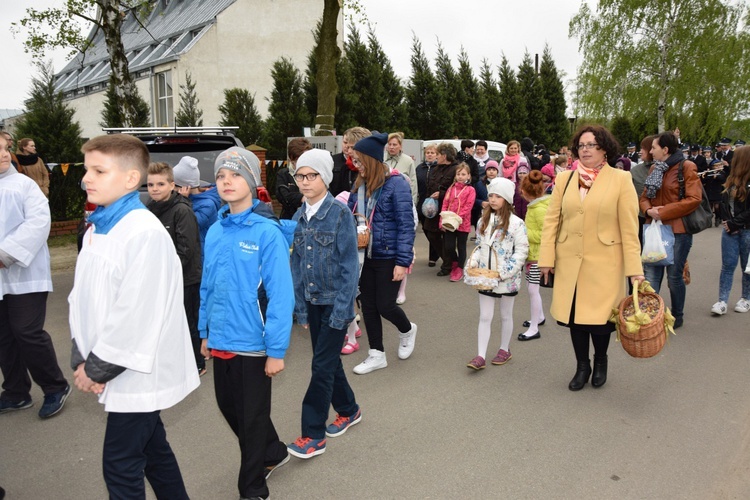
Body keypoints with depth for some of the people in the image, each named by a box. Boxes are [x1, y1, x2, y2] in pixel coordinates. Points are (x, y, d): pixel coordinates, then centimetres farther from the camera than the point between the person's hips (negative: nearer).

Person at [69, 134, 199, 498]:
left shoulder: (146, 233, -21)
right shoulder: (96, 228, 8)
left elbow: (135, 315, -23)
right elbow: (82, 298, 10)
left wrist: (98, 368, -14)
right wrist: (81, 358, 0)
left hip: (135, 373, -8)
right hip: (123, 370, 8)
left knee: (121, 464, 3)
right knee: (151, 449, 21)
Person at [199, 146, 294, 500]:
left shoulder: (267, 232, -16)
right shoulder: (215, 232, 3)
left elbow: (280, 294, -18)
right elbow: (207, 286, 11)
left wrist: (277, 350, -18)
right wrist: (205, 332, 14)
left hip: (253, 343, -6)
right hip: (220, 341, 6)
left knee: (252, 417, 9)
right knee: (229, 407, 20)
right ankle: (274, 454, 45)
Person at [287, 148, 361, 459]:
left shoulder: (340, 214, -12)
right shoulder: (299, 217, 5)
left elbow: (350, 266, -14)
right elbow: (296, 264, 8)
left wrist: (342, 309, -17)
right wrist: (300, 306, 6)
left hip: (335, 302, -6)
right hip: (312, 302, 6)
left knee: (322, 364, -2)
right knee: (328, 360, 15)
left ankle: (313, 435, 8)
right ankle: (348, 410, 36)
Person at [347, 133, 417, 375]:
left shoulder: (396, 183, -14)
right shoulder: (360, 185, 5)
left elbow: (406, 225, -16)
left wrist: (403, 261, -19)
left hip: (388, 257, -6)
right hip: (366, 255, 6)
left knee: (385, 305, 2)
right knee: (368, 305, 10)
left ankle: (408, 330, 36)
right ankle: (376, 355, 26)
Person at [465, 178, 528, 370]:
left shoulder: (515, 223, -11)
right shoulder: (483, 221, 6)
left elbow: (522, 251, -12)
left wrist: (504, 271, -18)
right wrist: (473, 263, -4)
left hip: (507, 279, -4)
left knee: (505, 315, 14)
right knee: (484, 317, 4)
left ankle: (505, 350, 30)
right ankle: (480, 356, 5)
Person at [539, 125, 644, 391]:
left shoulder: (620, 180, -2)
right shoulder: (564, 179, 6)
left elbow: (629, 227, -5)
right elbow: (551, 221, 4)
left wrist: (635, 268, -9)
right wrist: (546, 259, -2)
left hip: (604, 264, -2)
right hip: (569, 262, 2)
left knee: (599, 317, 5)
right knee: (574, 315, 9)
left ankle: (600, 361, 34)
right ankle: (582, 366, 30)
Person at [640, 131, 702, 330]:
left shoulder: (686, 167, -7)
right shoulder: (654, 168, 12)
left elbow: (694, 199, -15)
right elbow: (644, 197, 13)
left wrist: (663, 212, -17)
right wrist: (648, 210, -9)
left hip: (678, 230, -5)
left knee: (674, 276, 5)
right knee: (651, 274, 2)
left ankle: (677, 317, 23)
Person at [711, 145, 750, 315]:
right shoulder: (732, 180, 10)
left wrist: (735, 224, -13)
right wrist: (726, 222, -4)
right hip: (730, 229, 5)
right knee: (728, 265, 3)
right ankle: (722, 302, 4)